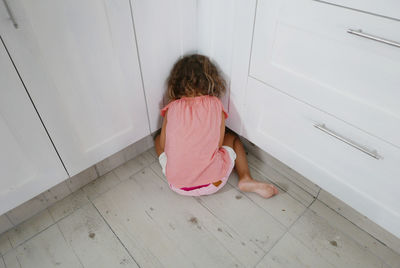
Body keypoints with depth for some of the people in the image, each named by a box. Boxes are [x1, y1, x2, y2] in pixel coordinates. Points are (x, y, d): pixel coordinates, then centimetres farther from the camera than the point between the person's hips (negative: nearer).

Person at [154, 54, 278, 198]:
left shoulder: (172, 108, -3)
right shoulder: (216, 105, -4)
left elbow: (163, 145, 2)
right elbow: (219, 143, -2)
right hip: (213, 184, -1)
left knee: (158, 139, 26)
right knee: (232, 137, 24)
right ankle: (245, 179, 9)